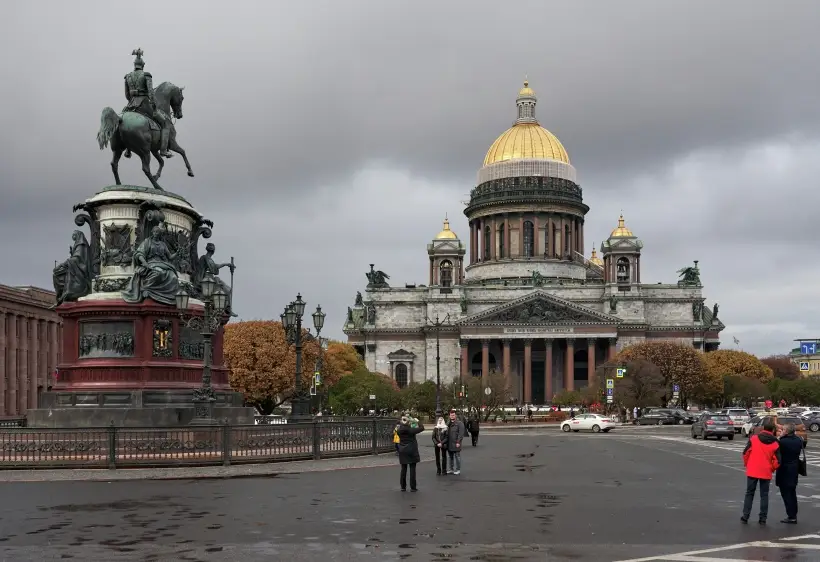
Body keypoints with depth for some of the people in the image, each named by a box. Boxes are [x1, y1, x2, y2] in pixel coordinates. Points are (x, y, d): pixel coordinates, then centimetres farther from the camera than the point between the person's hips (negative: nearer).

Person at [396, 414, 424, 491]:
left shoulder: (399, 430, -3)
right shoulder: (410, 430, -16)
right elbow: (422, 428, -12)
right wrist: (417, 421, 1)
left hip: (402, 450, 5)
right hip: (411, 450, -5)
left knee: (403, 469, 11)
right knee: (412, 469, 2)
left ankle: (403, 487, 14)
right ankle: (413, 487, 5)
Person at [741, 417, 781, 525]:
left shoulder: (754, 438, -7)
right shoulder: (775, 443, -6)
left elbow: (746, 453, -3)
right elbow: (777, 461, -6)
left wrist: (746, 464, 14)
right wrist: (772, 469, 12)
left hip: (752, 471, 0)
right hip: (766, 473, 0)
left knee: (749, 493, 11)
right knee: (764, 495, 10)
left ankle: (745, 516, 10)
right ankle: (763, 518, 9)